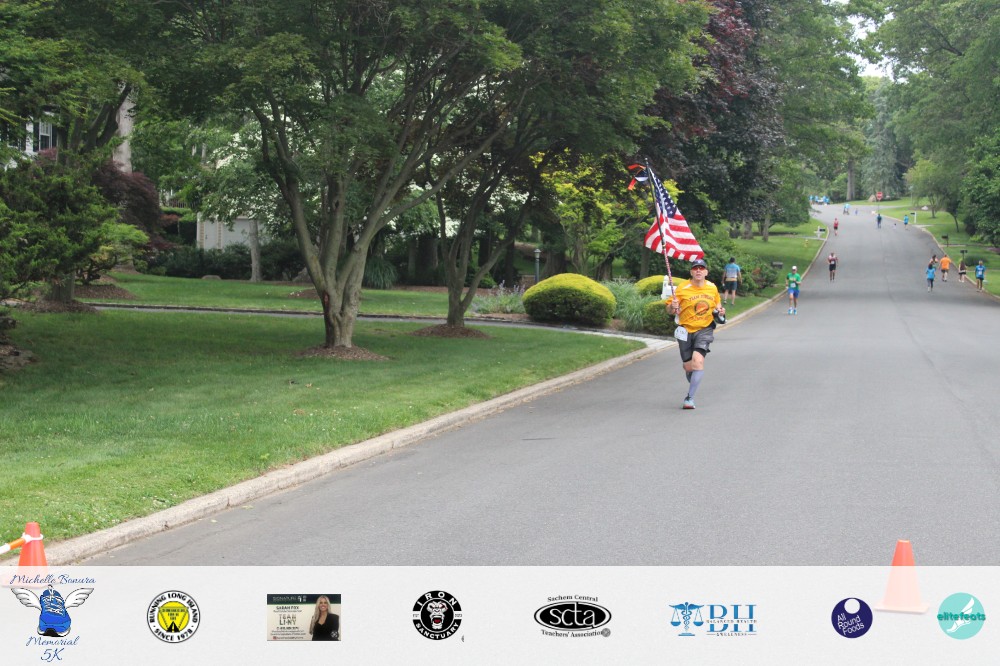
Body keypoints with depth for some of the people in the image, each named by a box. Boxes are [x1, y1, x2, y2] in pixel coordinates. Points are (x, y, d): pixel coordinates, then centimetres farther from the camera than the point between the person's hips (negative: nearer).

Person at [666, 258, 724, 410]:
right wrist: (673, 307, -27)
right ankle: (694, 386, 38)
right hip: (686, 330, 0)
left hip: (705, 330, 0)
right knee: (688, 367, 3)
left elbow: (717, 304, 22)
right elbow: (669, 309, -4)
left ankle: (690, 398, -18)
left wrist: (720, 311, 1)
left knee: (698, 361, -22)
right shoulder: (683, 289, -7)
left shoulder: (712, 288, 2)